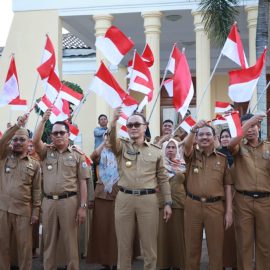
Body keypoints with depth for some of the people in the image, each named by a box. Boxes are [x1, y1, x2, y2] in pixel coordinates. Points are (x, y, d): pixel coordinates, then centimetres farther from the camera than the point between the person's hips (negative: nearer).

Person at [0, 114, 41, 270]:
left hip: (23, 211, 0)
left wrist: (36, 211, 0)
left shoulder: (34, 165, 8)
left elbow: (36, 190, 6)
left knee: (25, 247, 5)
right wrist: (17, 126, -19)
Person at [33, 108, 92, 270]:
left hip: (69, 201, -2)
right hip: (49, 202, 3)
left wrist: (83, 206, -6)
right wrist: (44, 120, -17)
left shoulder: (77, 155, 3)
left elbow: (82, 182, 0)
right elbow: (35, 141, -11)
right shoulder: (46, 152, 10)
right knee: (49, 241, 11)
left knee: (70, 240, 4)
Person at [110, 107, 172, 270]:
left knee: (149, 245, 5)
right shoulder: (122, 146, 6)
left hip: (148, 199, 0)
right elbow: (112, 141, -18)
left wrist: (168, 202, 3)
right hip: (124, 198, 0)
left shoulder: (156, 151, 8)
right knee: (124, 244, 8)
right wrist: (113, 123, -37)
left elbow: (163, 179, 9)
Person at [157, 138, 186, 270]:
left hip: (179, 203, 1)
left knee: (178, 234, 3)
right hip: (162, 203, -1)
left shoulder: (182, 165, 9)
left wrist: (186, 199, 0)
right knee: (163, 234, 0)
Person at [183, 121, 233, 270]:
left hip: (215, 206, 0)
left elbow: (227, 185, 7)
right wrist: (193, 129, -36)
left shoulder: (222, 158, 8)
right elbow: (186, 145, -17)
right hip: (192, 205, 0)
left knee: (216, 248, 5)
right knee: (192, 246, 8)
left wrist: (229, 211, 0)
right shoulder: (192, 154, 7)